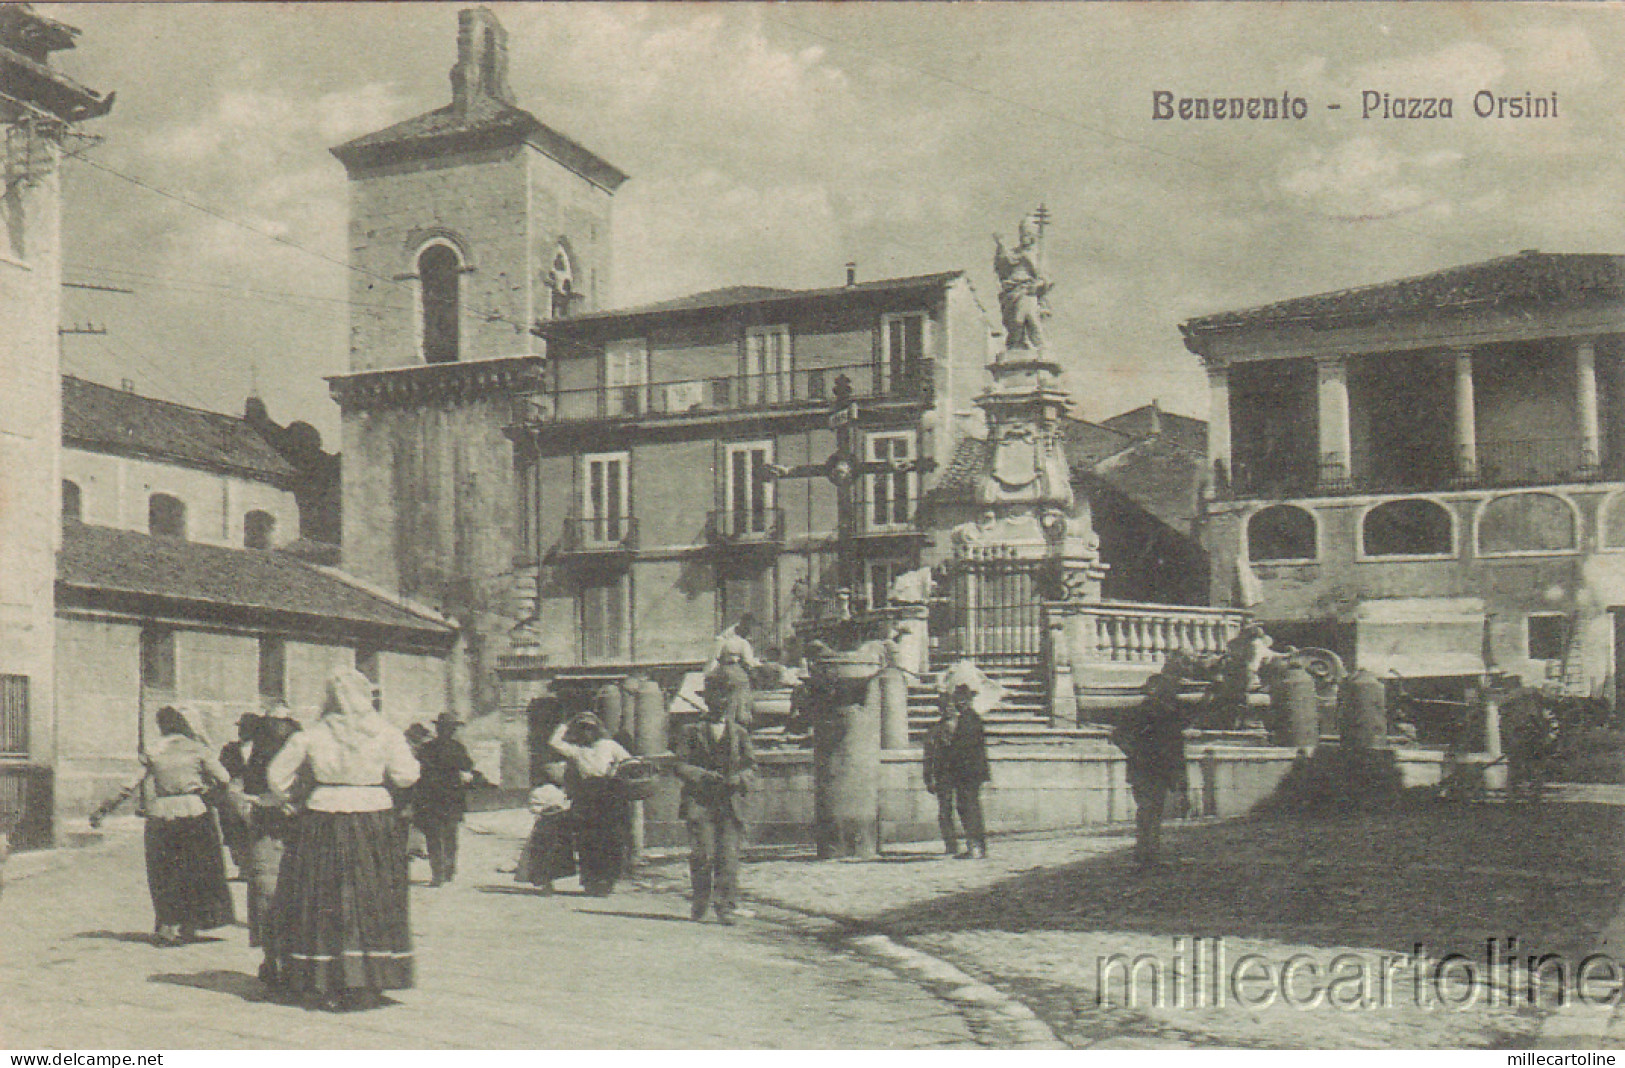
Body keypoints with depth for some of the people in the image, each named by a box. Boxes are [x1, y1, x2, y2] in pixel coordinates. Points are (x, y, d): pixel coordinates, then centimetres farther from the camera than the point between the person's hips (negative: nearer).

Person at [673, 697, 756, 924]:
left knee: (729, 856, -6)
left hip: (731, 803, 2)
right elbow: (681, 766, 3)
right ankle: (701, 899, 16)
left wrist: (738, 779, -8)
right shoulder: (691, 732, 8)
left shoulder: (740, 733, 15)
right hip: (700, 802, -2)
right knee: (703, 854, -7)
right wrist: (704, 776, -14)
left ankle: (725, 907, 0)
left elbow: (751, 767, 14)